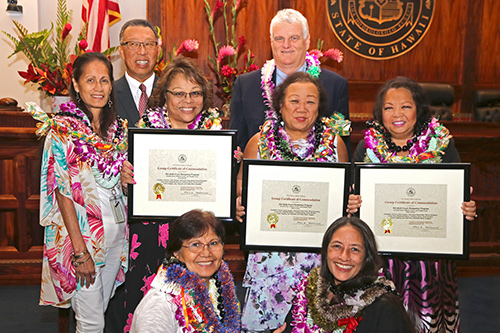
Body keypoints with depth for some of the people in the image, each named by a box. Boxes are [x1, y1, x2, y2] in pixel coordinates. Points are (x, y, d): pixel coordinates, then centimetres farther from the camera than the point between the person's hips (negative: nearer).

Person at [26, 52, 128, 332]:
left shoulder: (119, 127, 7)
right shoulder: (62, 129, -11)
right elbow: (63, 192, -15)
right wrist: (80, 250, -18)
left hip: (117, 229, 6)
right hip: (82, 231, -6)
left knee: (101, 307, 18)